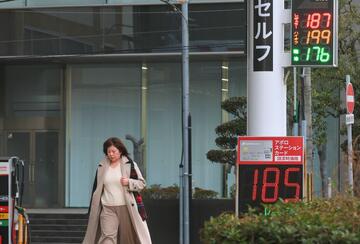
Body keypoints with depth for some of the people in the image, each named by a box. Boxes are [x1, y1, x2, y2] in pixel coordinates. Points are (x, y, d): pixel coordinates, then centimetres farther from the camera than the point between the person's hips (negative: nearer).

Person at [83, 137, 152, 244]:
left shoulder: (130, 165, 0)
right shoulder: (102, 167, 9)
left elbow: (141, 183, 2)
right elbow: (96, 189, 15)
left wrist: (129, 182, -18)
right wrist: (91, 210, 13)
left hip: (126, 207, -1)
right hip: (107, 208, 1)